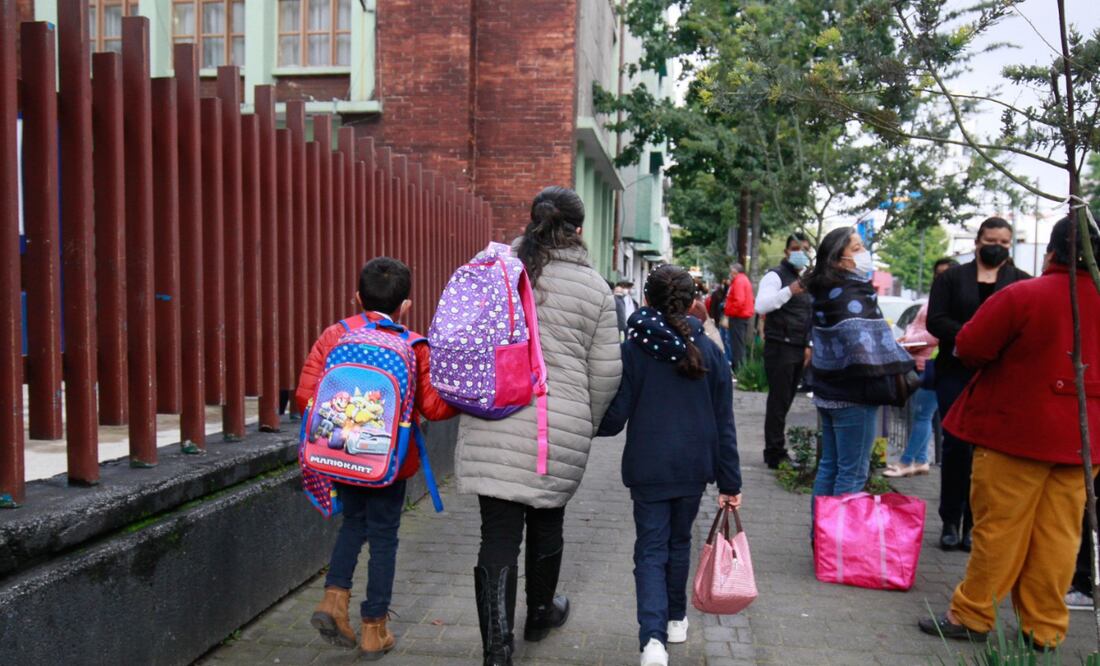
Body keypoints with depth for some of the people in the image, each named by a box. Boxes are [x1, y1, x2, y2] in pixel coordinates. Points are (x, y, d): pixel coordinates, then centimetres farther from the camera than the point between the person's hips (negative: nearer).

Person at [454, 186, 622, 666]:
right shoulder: (594, 286, 1)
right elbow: (606, 371, 2)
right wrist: (586, 424, 17)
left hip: (491, 424, 0)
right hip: (560, 428, 0)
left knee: (498, 534, 3)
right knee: (546, 522, 21)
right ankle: (540, 613, 43)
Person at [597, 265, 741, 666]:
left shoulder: (633, 349, -8)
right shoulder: (709, 351, -1)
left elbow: (614, 418, -8)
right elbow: (723, 423, 1)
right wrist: (730, 482, 6)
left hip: (648, 467, -3)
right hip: (694, 466, 3)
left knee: (651, 550, 3)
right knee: (679, 542, 21)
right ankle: (675, 620, 36)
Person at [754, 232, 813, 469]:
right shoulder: (775, 276, -7)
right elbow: (761, 306, -23)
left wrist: (808, 345, 15)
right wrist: (789, 291, -33)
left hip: (799, 350, 7)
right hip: (780, 348, -7)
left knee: (785, 402, 10)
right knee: (778, 402, -6)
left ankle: (777, 450, 17)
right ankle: (774, 454, 0)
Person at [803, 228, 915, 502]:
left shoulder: (826, 293, 11)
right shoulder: (852, 296, -18)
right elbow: (865, 350, -27)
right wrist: (905, 364, -15)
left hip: (828, 392, 9)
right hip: (852, 397, -9)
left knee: (829, 466, 16)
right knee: (853, 473, -2)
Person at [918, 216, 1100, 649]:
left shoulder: (1021, 296, -14)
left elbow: (969, 349, -11)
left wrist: (1011, 356, 8)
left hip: (1018, 430, -5)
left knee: (1000, 527, 2)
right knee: (1059, 533, 9)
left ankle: (971, 615, 11)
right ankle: (1045, 627, 17)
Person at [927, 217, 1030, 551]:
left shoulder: (1023, 282, 9)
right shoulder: (952, 278, 9)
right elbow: (935, 321, -1)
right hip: (957, 374, 0)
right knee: (956, 445, 1)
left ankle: (973, 524, 10)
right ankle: (950, 521, 13)